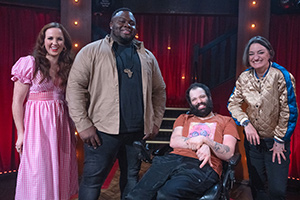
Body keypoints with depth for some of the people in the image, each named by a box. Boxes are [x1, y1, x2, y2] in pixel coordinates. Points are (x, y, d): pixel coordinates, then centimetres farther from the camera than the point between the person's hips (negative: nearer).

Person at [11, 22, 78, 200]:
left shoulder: (67, 67, 9)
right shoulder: (29, 63, -6)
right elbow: (17, 101, -7)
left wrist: (72, 129, 10)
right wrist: (21, 133, -11)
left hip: (62, 125, 5)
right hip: (38, 124, -5)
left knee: (61, 174, 13)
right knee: (39, 176, 2)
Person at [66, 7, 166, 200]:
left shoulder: (147, 57, 14)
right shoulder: (92, 51, 0)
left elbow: (159, 90, 17)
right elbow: (75, 87, -6)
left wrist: (156, 122, 9)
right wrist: (83, 125, -11)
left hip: (138, 132, 4)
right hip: (103, 130, -4)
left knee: (131, 180, 15)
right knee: (92, 181, 3)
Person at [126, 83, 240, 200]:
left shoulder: (226, 121, 22)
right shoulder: (183, 118, 30)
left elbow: (228, 154, 8)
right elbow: (174, 142, 10)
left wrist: (206, 140, -9)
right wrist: (201, 145, -5)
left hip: (203, 166, -2)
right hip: (174, 159, 3)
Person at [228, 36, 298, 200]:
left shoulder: (282, 76, -15)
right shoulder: (244, 78, -2)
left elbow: (288, 111, -13)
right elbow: (233, 103, 3)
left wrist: (280, 141, -10)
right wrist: (246, 123, -13)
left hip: (276, 141, -3)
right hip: (253, 138, 4)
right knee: (256, 186, 16)